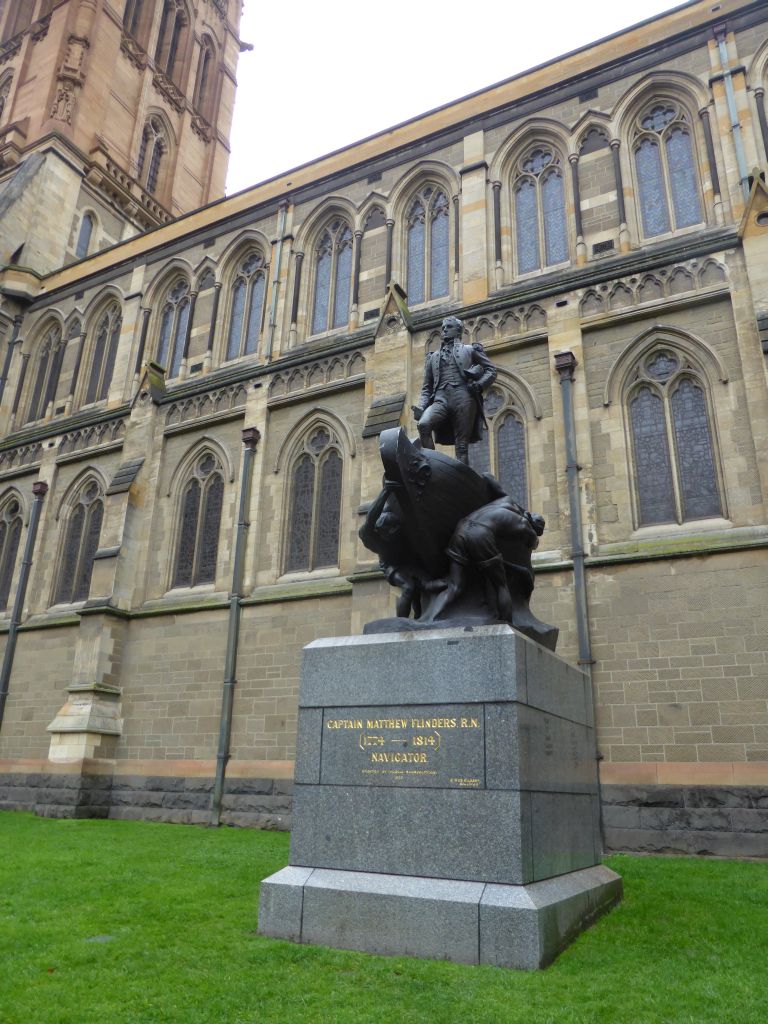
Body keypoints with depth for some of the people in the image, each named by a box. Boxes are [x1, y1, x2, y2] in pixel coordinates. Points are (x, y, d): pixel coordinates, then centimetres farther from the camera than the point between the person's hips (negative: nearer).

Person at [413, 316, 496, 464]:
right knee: (423, 424, -30)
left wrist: (479, 385, -5)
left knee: (462, 447, -11)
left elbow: (491, 370, 16)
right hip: (440, 399, 2)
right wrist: (421, 406, 5)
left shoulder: (470, 350, 22)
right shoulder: (433, 357, 29)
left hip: (463, 397, -2)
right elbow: (426, 387, 24)